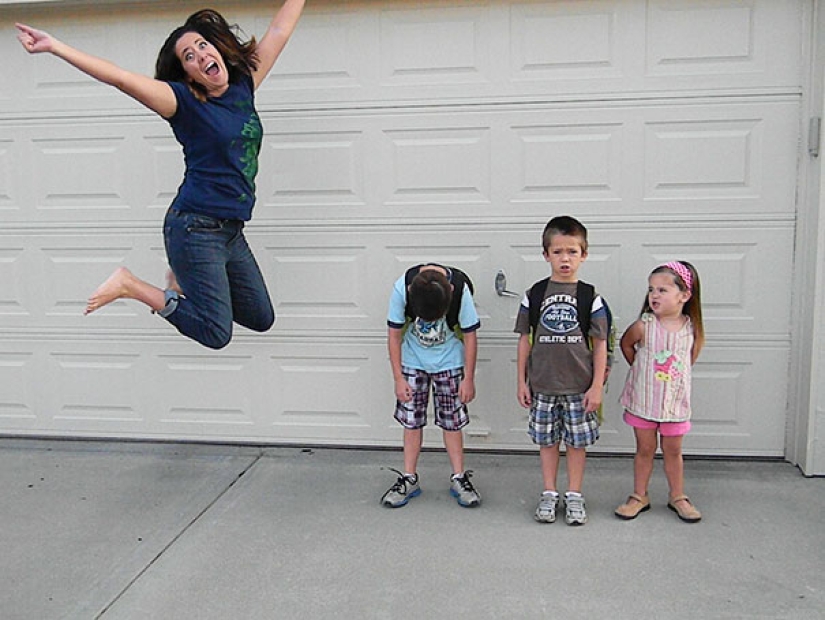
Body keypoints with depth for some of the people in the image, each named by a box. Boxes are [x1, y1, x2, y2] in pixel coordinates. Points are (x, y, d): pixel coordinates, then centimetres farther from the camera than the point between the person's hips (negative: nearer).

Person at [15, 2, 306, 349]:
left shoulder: (243, 84, 7)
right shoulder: (184, 100, -8)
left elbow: (279, 30, 11)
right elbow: (120, 78, -18)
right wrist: (55, 46, -26)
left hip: (231, 230, 7)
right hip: (195, 228, -6)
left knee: (261, 320, 15)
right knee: (217, 334, -4)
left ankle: (185, 278, 28)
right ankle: (130, 285, 10)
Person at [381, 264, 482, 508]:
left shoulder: (460, 290, -27)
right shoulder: (402, 288, -26)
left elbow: (470, 335, -14)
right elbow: (394, 334, -13)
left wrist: (468, 378, -9)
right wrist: (398, 378, -11)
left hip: (449, 362, -1)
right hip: (412, 362, 1)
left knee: (452, 421, 3)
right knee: (411, 421, 3)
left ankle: (459, 478, 15)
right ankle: (409, 479, 14)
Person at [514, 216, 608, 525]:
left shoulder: (590, 297, -3)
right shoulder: (534, 295, 0)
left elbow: (600, 345, -1)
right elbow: (525, 340, 4)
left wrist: (597, 386, -5)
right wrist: (521, 381, 3)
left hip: (579, 386, -1)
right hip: (542, 385, 1)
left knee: (577, 441, 9)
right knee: (547, 440, 11)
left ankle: (574, 495, 24)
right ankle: (549, 494, 26)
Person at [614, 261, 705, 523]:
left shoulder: (692, 329, -8)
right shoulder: (643, 327, -14)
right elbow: (625, 345, 5)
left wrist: (670, 374, 6)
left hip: (675, 400, 1)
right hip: (643, 400, -1)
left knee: (673, 450, 13)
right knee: (645, 449, 10)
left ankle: (678, 497, 28)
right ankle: (639, 496, 23)